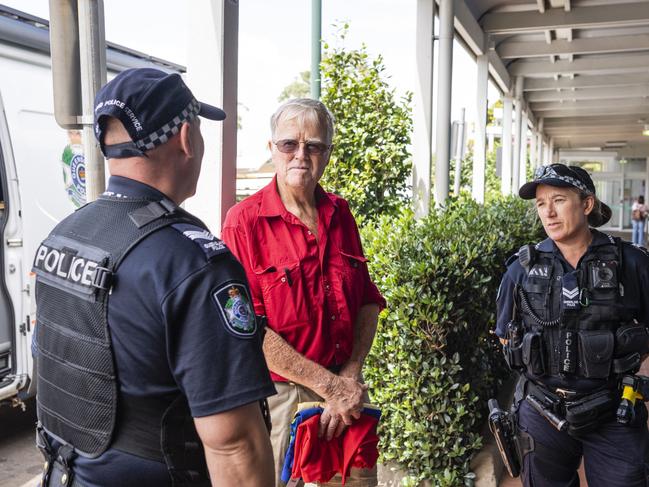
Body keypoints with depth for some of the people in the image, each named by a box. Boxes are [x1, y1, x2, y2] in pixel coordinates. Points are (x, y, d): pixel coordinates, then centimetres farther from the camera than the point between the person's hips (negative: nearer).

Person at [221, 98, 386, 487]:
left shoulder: (340, 214, 5)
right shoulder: (245, 221, -12)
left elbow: (369, 301, 6)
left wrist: (351, 376, -7)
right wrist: (328, 385, -16)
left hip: (349, 392, 5)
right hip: (280, 395, -4)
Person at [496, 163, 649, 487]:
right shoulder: (522, 268, -3)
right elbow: (507, 336, 8)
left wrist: (620, 360, -3)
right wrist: (543, 364, -1)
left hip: (615, 413, -1)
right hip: (543, 413, 1)